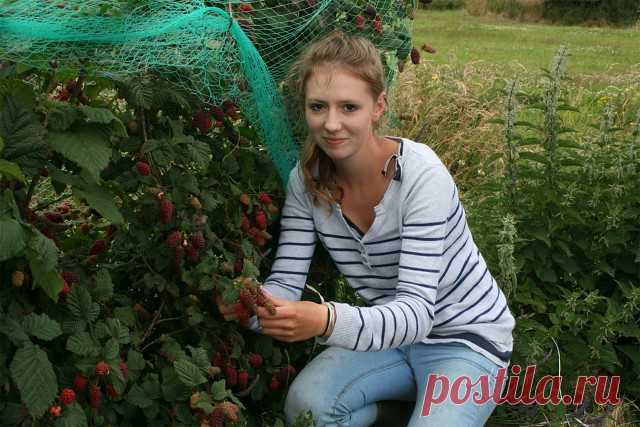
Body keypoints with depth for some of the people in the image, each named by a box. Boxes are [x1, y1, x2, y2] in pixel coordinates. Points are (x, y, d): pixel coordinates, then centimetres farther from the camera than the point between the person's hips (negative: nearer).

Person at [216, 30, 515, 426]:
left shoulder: (420, 174, -27)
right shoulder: (307, 179, -11)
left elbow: (417, 312, -33)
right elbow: (286, 284, -13)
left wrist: (327, 321, -52)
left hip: (467, 337, -4)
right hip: (390, 332, 4)